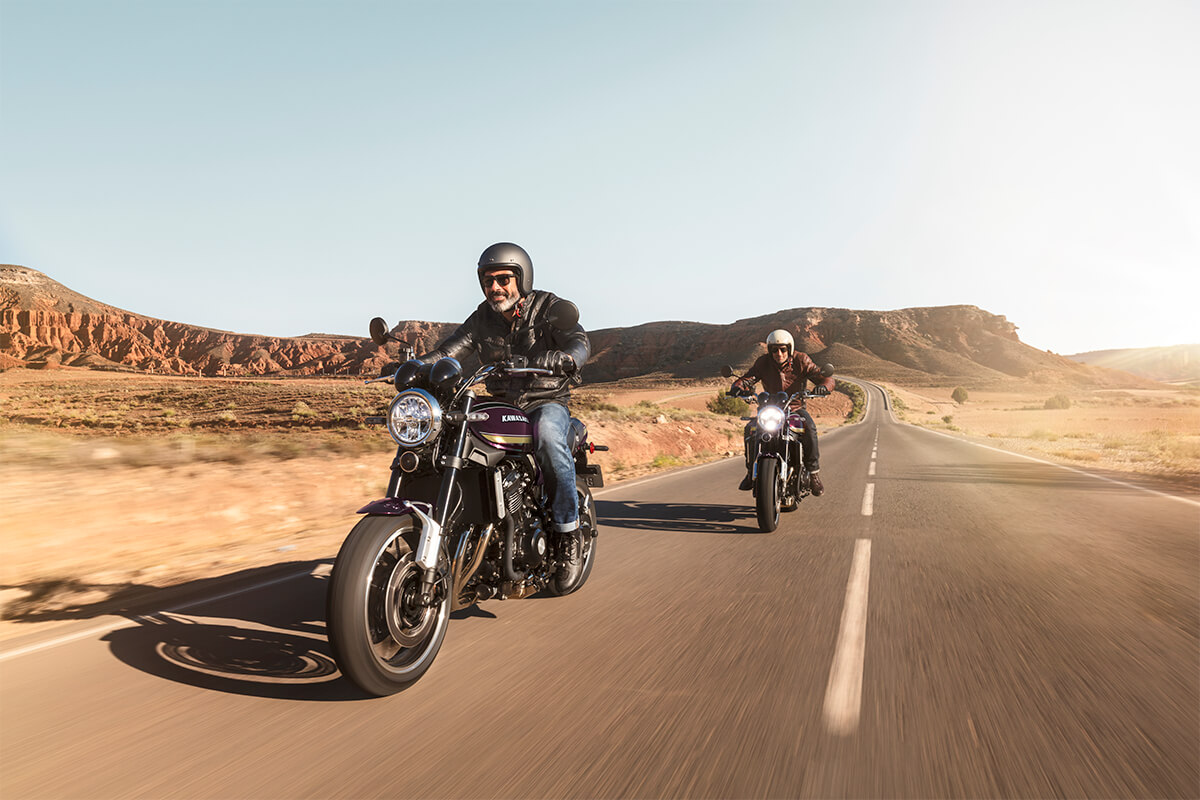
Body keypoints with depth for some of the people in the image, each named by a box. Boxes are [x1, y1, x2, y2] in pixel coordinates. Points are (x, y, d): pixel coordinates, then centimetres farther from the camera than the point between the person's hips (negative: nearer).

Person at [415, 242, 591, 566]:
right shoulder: (483, 317, 9)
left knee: (547, 435, -39)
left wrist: (565, 358, -43)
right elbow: (450, 349, -1)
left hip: (547, 402, -4)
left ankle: (568, 527, -26)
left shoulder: (547, 307, -3)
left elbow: (580, 341, -19)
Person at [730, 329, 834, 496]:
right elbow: (747, 378, -10)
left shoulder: (801, 361, -7)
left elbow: (827, 379, -10)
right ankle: (751, 472, -7)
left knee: (809, 429, -33)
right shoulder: (763, 363, -3)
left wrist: (823, 386, -36)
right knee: (750, 429, -26)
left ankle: (814, 473, -20)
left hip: (796, 408, -1)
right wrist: (738, 386, -36)